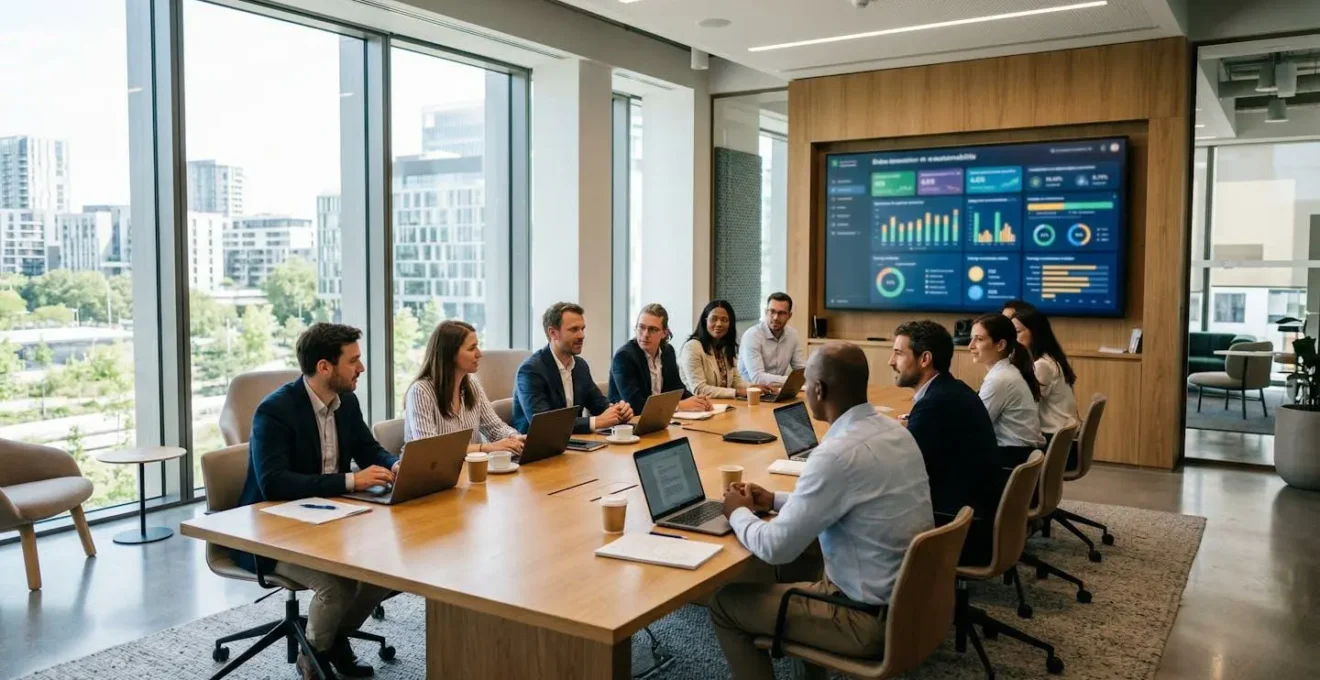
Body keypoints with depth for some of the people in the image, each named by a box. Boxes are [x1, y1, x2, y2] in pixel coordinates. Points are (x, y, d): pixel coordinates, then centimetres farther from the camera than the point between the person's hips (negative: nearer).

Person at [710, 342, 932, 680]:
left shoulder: (839, 452, -27)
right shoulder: (894, 430, 0)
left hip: (873, 617, -9)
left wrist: (738, 512, -2)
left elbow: (775, 547, -21)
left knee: (725, 603, 3)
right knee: (800, 555, 30)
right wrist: (776, 500, 14)